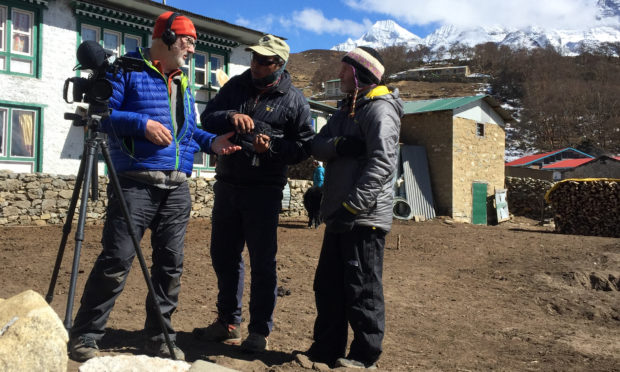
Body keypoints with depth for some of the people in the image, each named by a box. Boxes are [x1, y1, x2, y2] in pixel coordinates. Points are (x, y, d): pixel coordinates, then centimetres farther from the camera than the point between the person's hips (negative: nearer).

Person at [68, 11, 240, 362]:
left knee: (171, 263, 6)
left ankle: (161, 338, 18)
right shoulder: (128, 69, 2)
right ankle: (85, 336, 10)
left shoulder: (183, 81, 22)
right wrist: (141, 124, -16)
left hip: (178, 188, 6)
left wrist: (211, 142, 7)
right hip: (136, 184, -6)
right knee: (117, 260, -7)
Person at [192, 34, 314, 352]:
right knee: (224, 256, 14)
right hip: (227, 184, 5)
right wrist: (230, 116, -16)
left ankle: (260, 332, 16)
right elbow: (207, 117, 5)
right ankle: (228, 323, 31)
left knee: (262, 262, 2)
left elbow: (305, 146, -3)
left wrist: (271, 147, -19)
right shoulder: (236, 85, 8)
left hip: (264, 191, -5)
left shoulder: (293, 100, -3)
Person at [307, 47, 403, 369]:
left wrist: (353, 204, -25)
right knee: (328, 286, 14)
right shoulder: (346, 109, 20)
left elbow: (382, 162, -21)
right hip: (339, 216, 9)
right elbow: (317, 146, 8)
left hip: (365, 218, -9)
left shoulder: (380, 109, -9)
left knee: (362, 291, 0)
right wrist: (338, 145, -14)